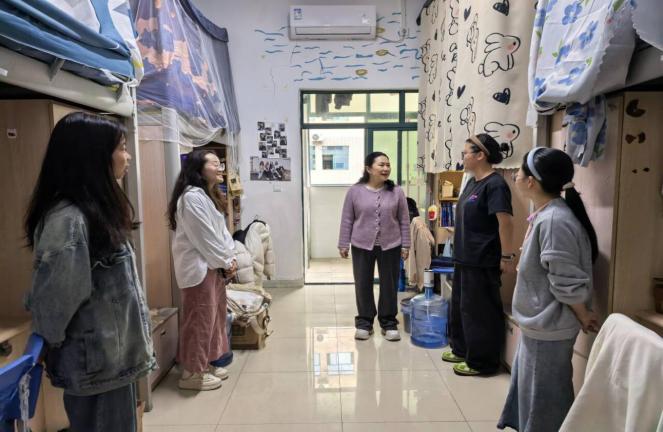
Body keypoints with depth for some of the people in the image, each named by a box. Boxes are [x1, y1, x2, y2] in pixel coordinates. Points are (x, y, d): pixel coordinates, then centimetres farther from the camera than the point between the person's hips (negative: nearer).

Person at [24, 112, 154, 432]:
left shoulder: (98, 209, 5)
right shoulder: (68, 218, -25)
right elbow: (51, 303, -22)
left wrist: (127, 344, 13)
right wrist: (58, 347, -4)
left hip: (115, 358, 8)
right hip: (97, 366, -8)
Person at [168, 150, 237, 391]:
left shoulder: (210, 195, 14)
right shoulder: (192, 197, -18)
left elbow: (221, 231, 12)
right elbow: (204, 238, -20)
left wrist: (230, 258, 0)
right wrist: (226, 262, -10)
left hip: (214, 264, 10)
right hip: (199, 267, -10)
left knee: (215, 315, 17)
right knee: (200, 319, 0)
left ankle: (206, 363, 31)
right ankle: (192, 372, 14)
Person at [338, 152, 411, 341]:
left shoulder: (396, 192, -1)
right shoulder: (355, 191, -4)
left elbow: (404, 221, 3)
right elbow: (347, 220, 0)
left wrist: (405, 245, 0)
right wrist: (343, 244, -1)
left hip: (390, 246, 1)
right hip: (362, 246, 0)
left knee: (389, 285, 8)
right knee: (363, 285, 8)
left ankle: (389, 323, 22)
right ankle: (364, 322, 22)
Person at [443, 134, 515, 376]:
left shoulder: (494, 185, -18)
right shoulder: (473, 182, 11)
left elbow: (505, 222, -21)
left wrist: (507, 256, -21)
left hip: (482, 261, -10)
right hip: (464, 257, 10)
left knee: (478, 310, 2)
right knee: (460, 305, 20)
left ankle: (481, 362, 16)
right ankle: (461, 349, 36)